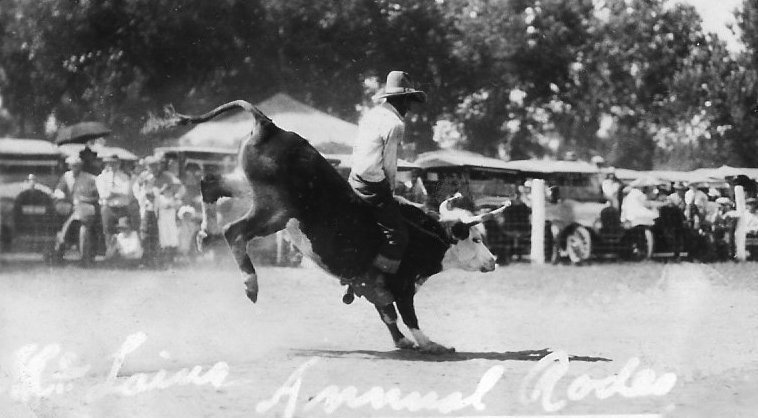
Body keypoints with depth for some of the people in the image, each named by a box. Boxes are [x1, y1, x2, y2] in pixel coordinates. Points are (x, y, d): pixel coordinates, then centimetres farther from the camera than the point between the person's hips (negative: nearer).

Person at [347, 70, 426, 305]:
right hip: (374, 186, -10)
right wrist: (389, 190, 5)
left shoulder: (370, 116, 12)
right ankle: (371, 282, -10)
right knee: (397, 236, -6)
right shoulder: (395, 125, -14)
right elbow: (389, 165, -12)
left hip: (354, 180, 10)